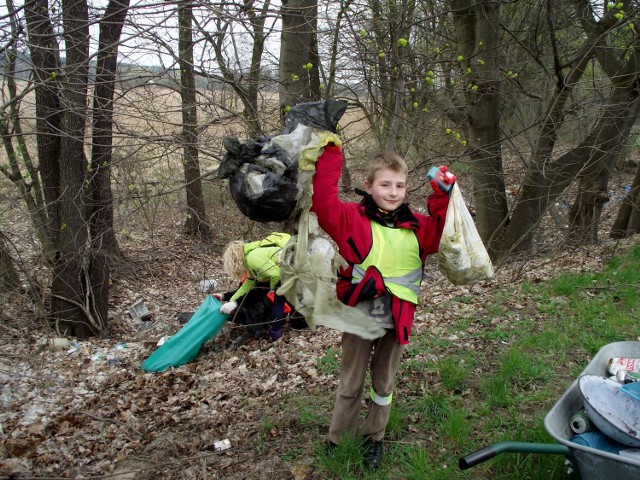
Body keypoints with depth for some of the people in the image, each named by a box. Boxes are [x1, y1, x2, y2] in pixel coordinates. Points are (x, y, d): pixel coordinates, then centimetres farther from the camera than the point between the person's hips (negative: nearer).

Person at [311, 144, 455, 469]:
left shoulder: (415, 226, 3)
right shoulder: (353, 218, -9)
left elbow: (440, 234, 4)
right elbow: (323, 204, -22)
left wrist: (443, 196, -7)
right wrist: (330, 156, -24)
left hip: (396, 320, 3)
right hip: (359, 316, -3)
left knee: (384, 383, 18)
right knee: (351, 384, 12)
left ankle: (373, 438, 38)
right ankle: (336, 441, 29)